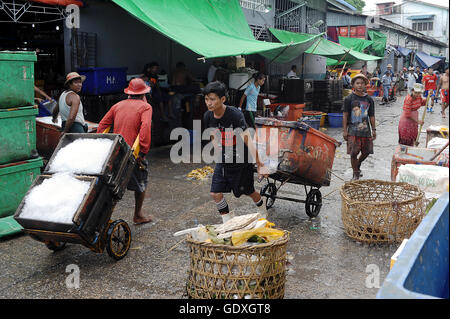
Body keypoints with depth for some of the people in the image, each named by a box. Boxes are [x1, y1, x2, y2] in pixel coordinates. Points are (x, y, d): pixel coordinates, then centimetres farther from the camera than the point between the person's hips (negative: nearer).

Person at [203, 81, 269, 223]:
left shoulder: (235, 115, -26)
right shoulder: (208, 116, -7)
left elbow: (248, 141, -29)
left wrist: (260, 165, -31)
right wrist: (221, 153, 9)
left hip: (241, 161, -5)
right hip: (223, 162, 5)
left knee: (249, 192, 13)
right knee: (215, 193, -1)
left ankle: (263, 211, 44)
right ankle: (228, 221, 21)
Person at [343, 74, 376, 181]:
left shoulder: (369, 99, 9)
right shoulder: (349, 99, -1)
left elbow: (371, 116, 13)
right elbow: (345, 115, -1)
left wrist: (373, 130, 10)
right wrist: (344, 130, -6)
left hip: (366, 130, 4)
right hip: (353, 130, -3)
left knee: (366, 151, 7)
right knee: (354, 153, -5)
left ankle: (358, 164, 36)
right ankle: (356, 174, 10)